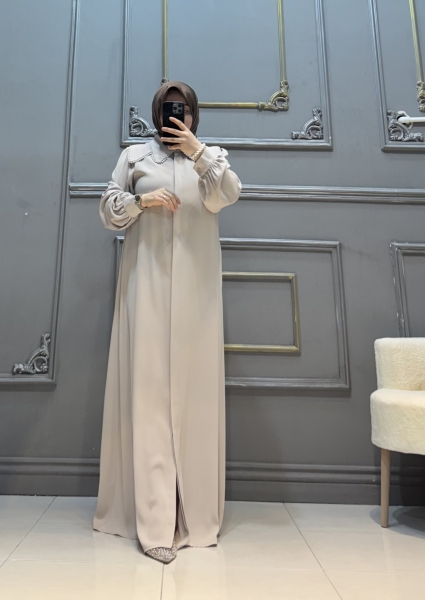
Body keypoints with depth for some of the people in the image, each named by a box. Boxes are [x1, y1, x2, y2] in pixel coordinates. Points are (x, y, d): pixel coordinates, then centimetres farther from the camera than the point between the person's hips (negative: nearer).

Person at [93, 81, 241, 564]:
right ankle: (154, 521, -4)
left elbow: (227, 195, -2)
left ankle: (195, 511, 10)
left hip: (195, 284, 1)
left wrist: (198, 153, -13)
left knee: (195, 385, -2)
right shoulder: (134, 155, 18)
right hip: (147, 279, 0)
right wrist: (143, 201, -7)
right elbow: (107, 208, 10)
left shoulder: (212, 156, 18)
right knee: (148, 384, -8)